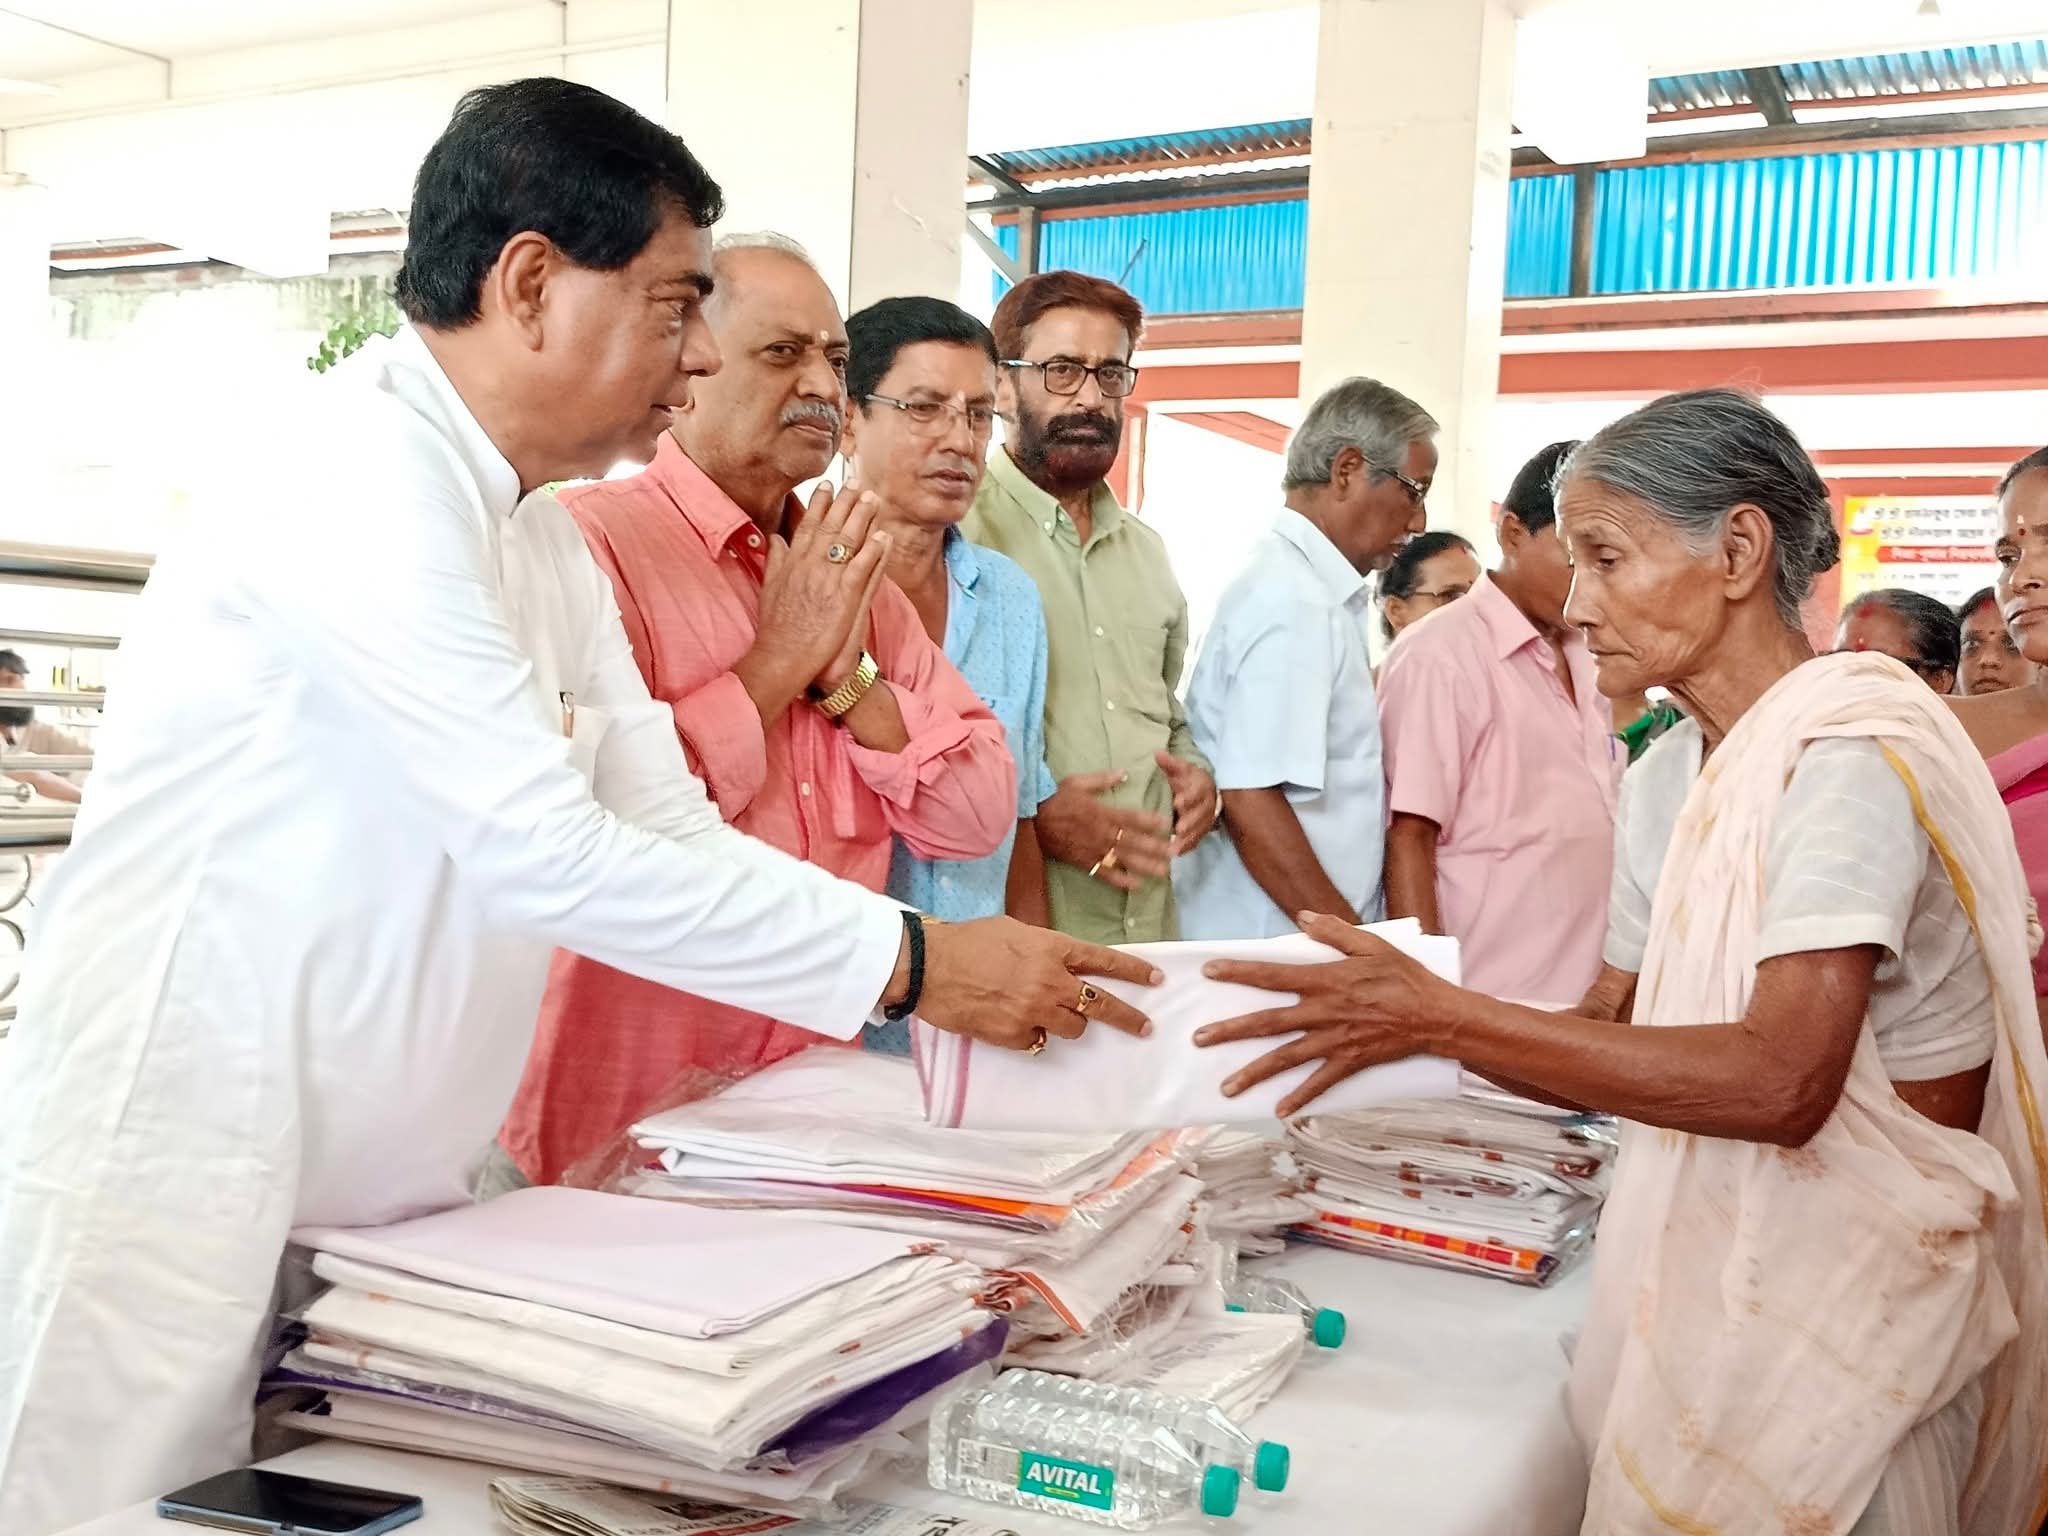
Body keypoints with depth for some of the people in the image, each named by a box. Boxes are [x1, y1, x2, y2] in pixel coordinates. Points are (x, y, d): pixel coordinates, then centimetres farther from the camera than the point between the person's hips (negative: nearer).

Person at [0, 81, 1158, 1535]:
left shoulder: (549, 548, 10)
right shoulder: (356, 468, -18)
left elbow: (674, 834, 7)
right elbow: (545, 854, -25)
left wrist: (970, 971, -1)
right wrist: (912, 963, -20)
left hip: (392, 1208, 8)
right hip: (186, 1191, -8)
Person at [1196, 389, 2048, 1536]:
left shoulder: (1855, 745, -20)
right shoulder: (1670, 775, 6)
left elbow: (1782, 1079, -30)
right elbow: (1613, 1030, 6)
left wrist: (1442, 1017, -32)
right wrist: (1395, 1021, -8)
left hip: (1856, 1271, -6)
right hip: (1716, 1246, 7)